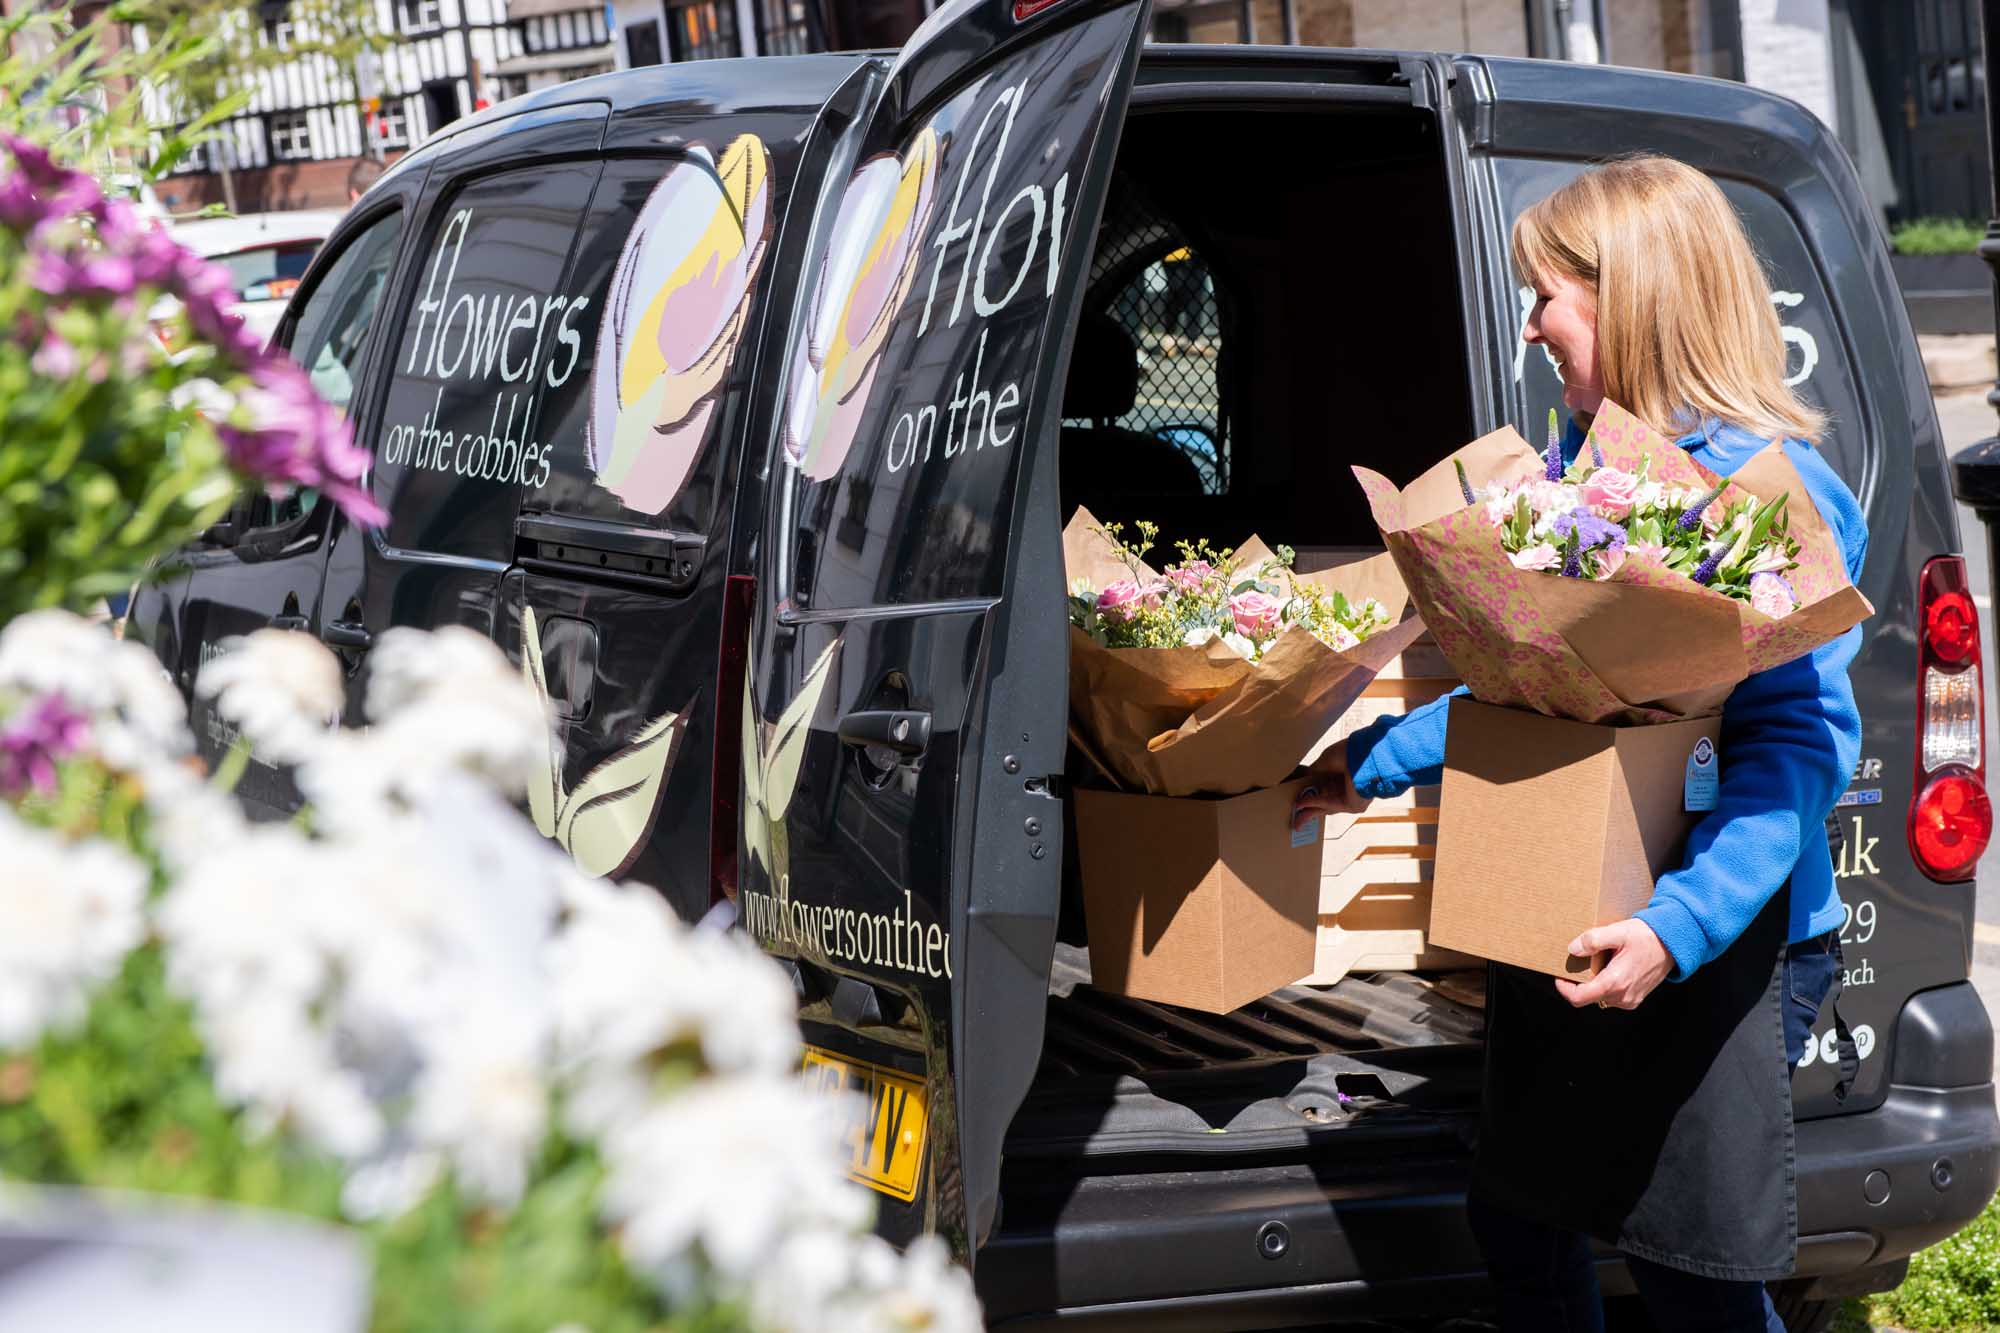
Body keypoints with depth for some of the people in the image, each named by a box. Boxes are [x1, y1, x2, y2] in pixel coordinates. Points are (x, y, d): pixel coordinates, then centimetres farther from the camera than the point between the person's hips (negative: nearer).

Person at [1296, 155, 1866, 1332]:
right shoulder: (1579, 461, 9)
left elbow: (1798, 741, -23)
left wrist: (1680, 927, -33)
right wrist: (1375, 764, 20)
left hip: (1722, 942, -8)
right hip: (1564, 923, 8)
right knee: (1520, 1222, 16)